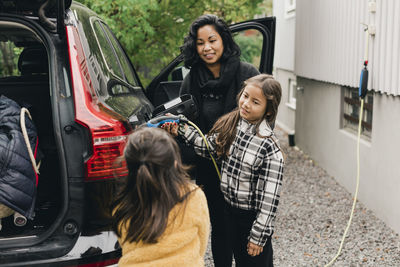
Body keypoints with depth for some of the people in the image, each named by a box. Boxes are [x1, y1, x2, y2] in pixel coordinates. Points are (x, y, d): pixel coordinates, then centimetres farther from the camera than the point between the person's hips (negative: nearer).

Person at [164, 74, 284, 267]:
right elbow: (209, 146, 9)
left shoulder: (269, 146, -25)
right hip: (230, 210, 6)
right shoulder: (230, 124, -5)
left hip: (253, 216, -6)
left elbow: (270, 197, -22)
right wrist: (181, 129, -4)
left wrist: (259, 235, -19)